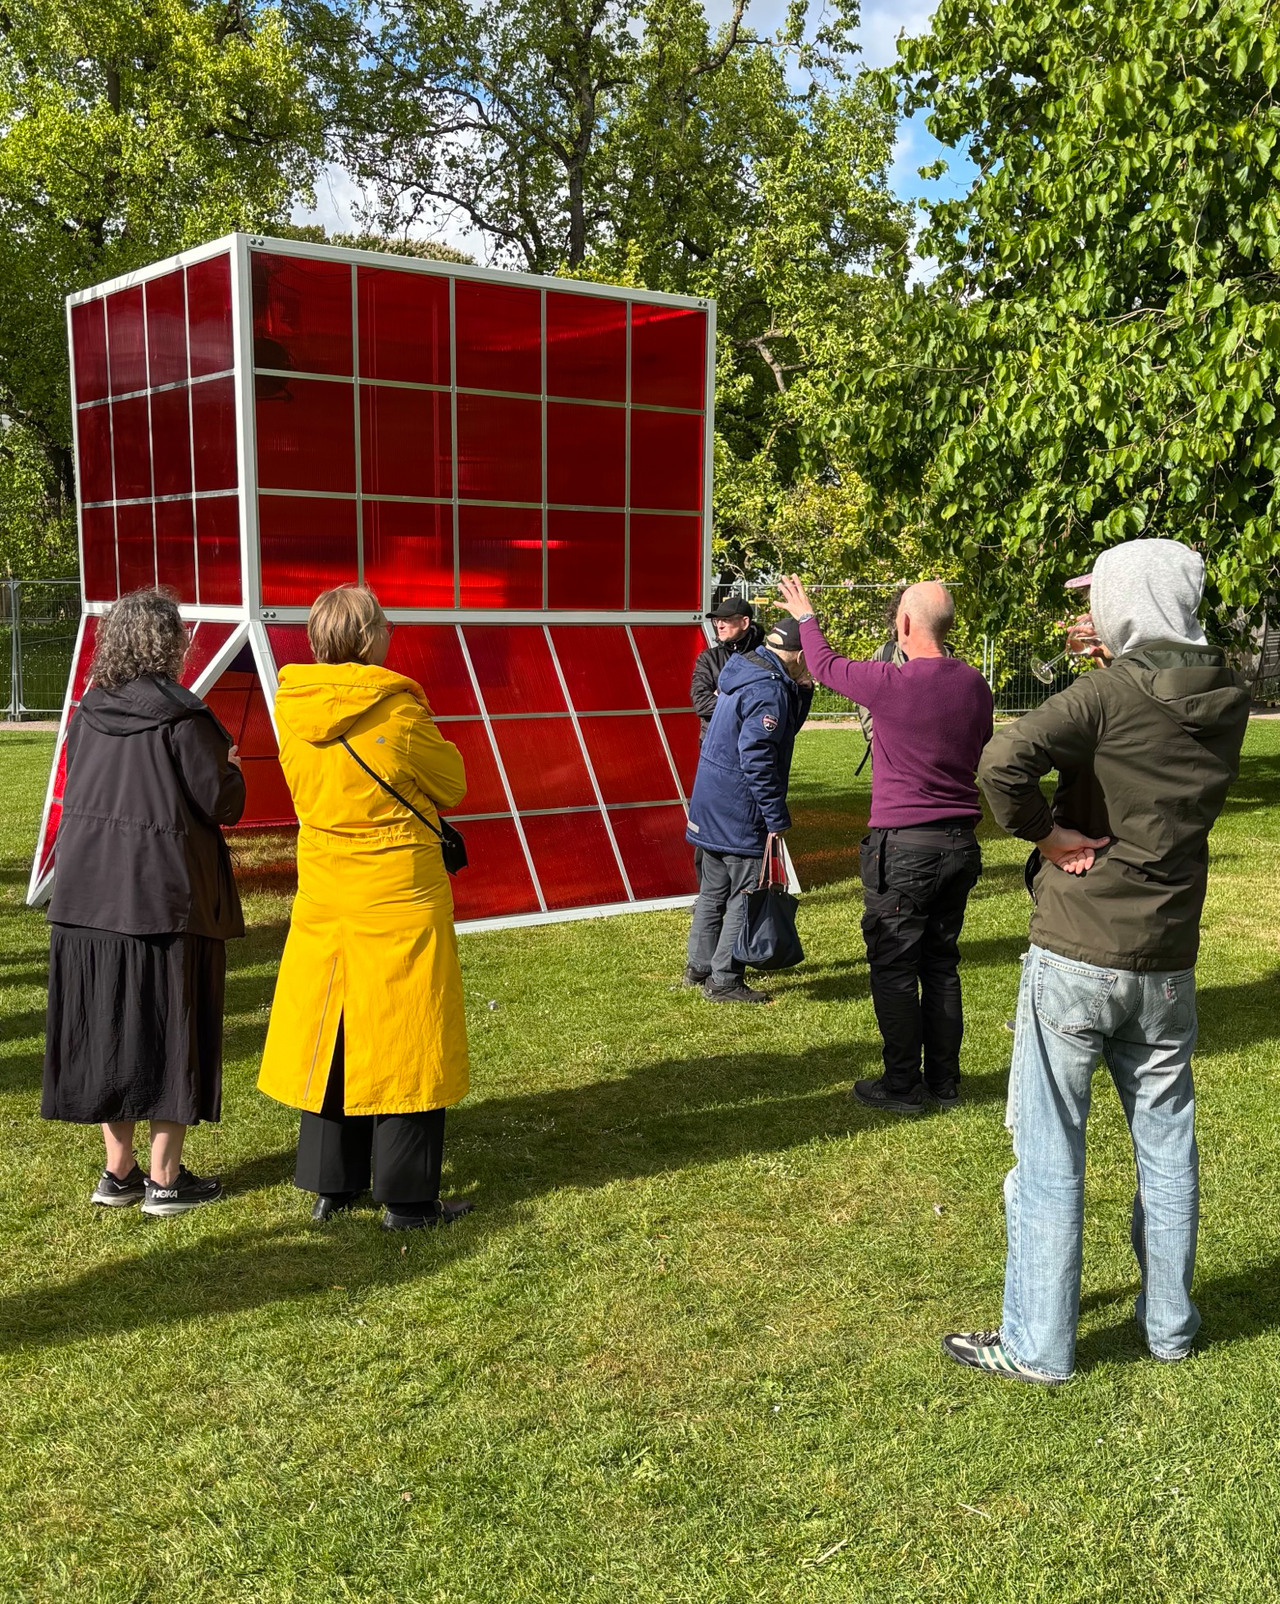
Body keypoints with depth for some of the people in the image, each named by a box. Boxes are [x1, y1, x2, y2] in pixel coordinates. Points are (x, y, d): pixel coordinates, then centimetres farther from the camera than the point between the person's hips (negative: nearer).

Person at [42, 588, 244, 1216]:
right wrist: (230, 768, 10)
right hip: (167, 898, -6)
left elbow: (80, 791, 14)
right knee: (170, 1033, 5)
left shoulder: (87, 713, 5)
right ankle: (165, 1180, 11)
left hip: (88, 896, 6)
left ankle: (117, 1172, 22)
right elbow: (222, 803, -12)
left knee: (107, 1028, 13)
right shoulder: (182, 717, -13)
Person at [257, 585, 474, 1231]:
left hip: (323, 900, 5)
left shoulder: (291, 708, -1)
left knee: (329, 1037, 15)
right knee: (403, 1044, 4)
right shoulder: (397, 710, -16)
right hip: (399, 900, -5)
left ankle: (330, 1186, 25)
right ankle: (406, 1199, 12)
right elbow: (452, 784, -2)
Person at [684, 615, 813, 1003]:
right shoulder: (768, 690, -20)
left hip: (710, 804, 10)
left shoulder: (746, 672, 11)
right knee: (746, 896, -1)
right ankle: (724, 981, 3)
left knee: (713, 890, 19)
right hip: (738, 810, -10)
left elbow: (783, 729, 20)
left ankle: (699, 966, 30)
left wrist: (801, 691, 5)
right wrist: (776, 818, -21)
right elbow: (757, 757, -25)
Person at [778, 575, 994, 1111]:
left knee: (894, 968, 5)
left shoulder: (890, 683, -16)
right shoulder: (975, 686, 1)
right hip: (960, 844, 6)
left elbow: (824, 665, 3)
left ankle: (902, 1086, 12)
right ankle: (945, 1081, 23)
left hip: (903, 847, -6)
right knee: (941, 964, 15)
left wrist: (805, 616, 21)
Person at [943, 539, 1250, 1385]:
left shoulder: (1109, 692, -15)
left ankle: (1037, 1343, 13)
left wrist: (1046, 832, -15)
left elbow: (1005, 760, -30)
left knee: (1051, 1153, 4)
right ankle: (1169, 1322, 31)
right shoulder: (1229, 703, 1)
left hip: (1075, 958, -5)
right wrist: (1122, 662, 10)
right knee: (1166, 1143, 18)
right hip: (1167, 965, 6)